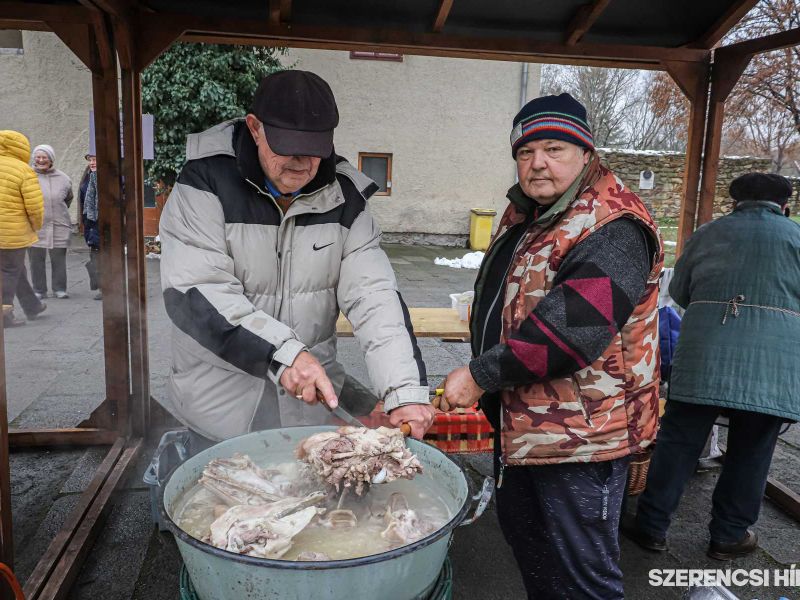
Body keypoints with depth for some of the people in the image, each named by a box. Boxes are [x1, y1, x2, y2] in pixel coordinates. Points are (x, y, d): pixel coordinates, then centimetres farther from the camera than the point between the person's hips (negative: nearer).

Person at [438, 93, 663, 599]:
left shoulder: (612, 230, -21)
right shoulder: (524, 216, 9)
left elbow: (570, 330, -31)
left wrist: (481, 375, -23)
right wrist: (487, 381, 17)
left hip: (581, 435, -9)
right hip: (519, 424, 9)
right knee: (523, 533, 26)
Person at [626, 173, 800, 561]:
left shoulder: (707, 234, 12)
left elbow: (678, 292, 18)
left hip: (705, 358, 1)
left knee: (679, 442, 8)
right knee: (750, 453, 13)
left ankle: (652, 526, 16)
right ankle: (728, 536, 25)